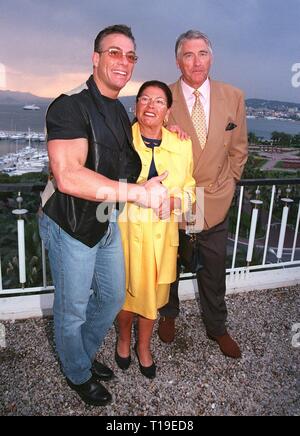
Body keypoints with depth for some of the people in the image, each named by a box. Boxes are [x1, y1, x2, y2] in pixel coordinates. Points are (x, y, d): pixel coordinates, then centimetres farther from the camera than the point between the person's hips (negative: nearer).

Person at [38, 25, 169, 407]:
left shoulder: (120, 113, 8)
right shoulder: (70, 107, -20)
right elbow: (67, 175, -34)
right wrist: (138, 192, -35)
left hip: (107, 222, 8)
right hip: (71, 227, -8)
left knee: (112, 297, 21)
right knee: (72, 310, 11)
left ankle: (84, 354, 48)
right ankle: (77, 374, 39)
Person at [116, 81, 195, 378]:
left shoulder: (181, 145, -2)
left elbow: (188, 187, 7)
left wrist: (174, 201, -12)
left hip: (161, 233, 2)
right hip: (126, 229, -2)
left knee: (152, 293, 16)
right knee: (126, 290, 14)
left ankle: (143, 346, 42)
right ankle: (124, 338, 45)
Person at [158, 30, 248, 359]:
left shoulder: (233, 97, -3)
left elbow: (238, 149, 7)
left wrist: (226, 184, 5)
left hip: (215, 202, 2)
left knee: (214, 272, 16)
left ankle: (216, 327, 39)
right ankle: (168, 315, 45)